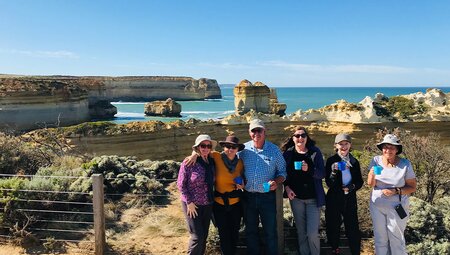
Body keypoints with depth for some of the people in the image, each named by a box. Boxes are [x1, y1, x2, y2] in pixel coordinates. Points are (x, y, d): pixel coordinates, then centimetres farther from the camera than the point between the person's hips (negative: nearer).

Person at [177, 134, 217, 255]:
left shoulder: (212, 162, 2)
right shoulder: (189, 163, -14)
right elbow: (181, 184, -11)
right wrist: (189, 202, -14)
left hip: (208, 205, 5)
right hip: (192, 205, -5)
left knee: (204, 235, 13)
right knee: (197, 236, -3)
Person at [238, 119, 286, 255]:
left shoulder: (274, 150, -3)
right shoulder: (243, 149, -1)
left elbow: (282, 171, 2)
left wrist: (276, 182, -16)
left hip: (267, 196, -2)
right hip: (248, 196, 2)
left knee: (270, 231, 6)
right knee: (250, 230, 16)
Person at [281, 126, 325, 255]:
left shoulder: (315, 152, -3)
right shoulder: (288, 153, 1)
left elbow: (322, 173, -6)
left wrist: (309, 169, -23)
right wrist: (286, 187, -8)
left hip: (313, 198, -2)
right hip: (296, 197, 2)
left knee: (312, 233, -5)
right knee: (301, 232, 11)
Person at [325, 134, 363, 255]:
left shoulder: (354, 162, 5)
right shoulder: (331, 161, -5)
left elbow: (360, 181, 9)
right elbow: (329, 183, -10)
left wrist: (352, 187, -11)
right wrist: (334, 171, -27)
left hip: (350, 198, 2)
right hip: (334, 199, -2)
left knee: (353, 228, 1)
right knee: (333, 227, 9)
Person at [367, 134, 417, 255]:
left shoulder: (405, 164, -12)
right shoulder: (376, 161, -7)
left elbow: (412, 187, -5)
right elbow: (370, 184, -7)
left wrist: (396, 191, -21)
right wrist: (372, 174, -28)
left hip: (397, 208, -2)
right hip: (377, 206, 2)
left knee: (397, 239, 10)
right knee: (380, 238, 15)